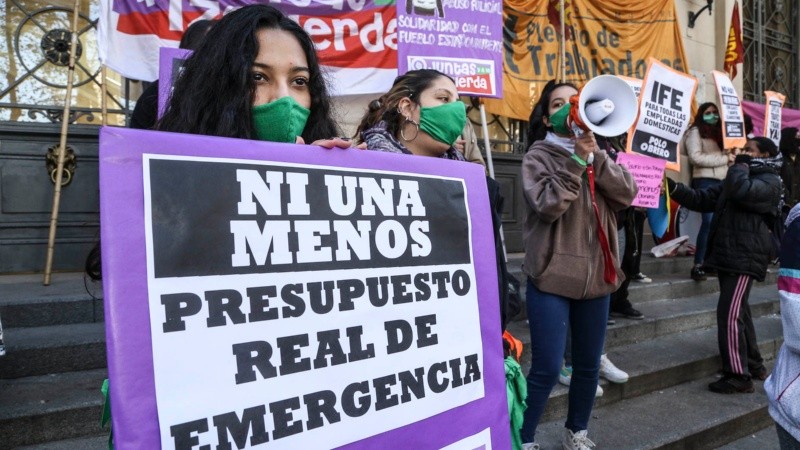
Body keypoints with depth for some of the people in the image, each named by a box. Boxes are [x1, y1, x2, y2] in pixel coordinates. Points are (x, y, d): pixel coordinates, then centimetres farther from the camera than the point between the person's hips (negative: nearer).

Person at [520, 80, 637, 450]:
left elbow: (627, 194, -4)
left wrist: (594, 156, -13)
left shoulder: (597, 153, 12)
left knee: (589, 364, 16)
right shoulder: (539, 155, -4)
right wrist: (576, 160, -21)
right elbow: (546, 205, -20)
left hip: (596, 275, 6)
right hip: (552, 277, -5)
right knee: (547, 369, -5)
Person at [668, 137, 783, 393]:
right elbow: (702, 199, 16)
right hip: (728, 255, 9)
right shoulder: (737, 178, 23)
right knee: (739, 312, 16)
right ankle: (753, 364, 29)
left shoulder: (769, 182, -5)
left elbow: (742, 191, -27)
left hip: (745, 258, -9)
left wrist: (741, 164, -9)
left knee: (729, 313, -13)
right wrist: (674, 188, 2)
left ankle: (739, 375, -7)